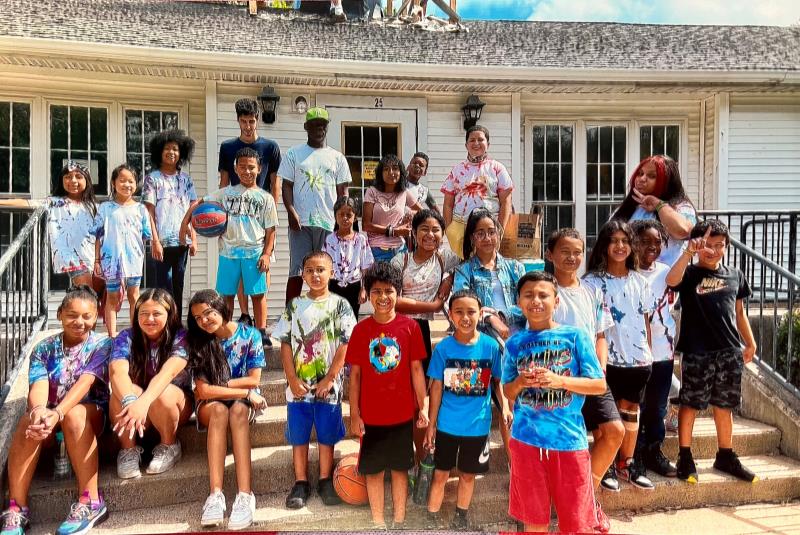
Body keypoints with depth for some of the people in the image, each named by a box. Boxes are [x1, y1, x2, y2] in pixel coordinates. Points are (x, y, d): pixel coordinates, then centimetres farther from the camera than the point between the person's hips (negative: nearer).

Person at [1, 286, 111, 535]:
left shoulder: (102, 345, -6)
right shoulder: (44, 348, 2)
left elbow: (85, 382, -21)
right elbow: (39, 385, -15)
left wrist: (58, 413, -39)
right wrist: (39, 411, -39)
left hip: (91, 412, -3)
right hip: (51, 413, 3)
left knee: (74, 414, -36)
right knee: (28, 420, -30)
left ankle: (91, 501, -33)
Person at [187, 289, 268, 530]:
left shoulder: (250, 335, -8)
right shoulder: (198, 343, -6)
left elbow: (254, 380, -10)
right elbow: (203, 391, -15)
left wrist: (217, 385, -12)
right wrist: (245, 392, -21)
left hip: (244, 403, -1)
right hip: (211, 406, 1)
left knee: (237, 410, -36)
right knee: (219, 410, -35)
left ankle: (245, 495, -45)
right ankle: (216, 494, -44)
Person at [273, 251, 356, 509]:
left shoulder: (339, 305, -1)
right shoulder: (294, 305, 5)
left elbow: (344, 345, -5)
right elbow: (286, 345, 3)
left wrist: (329, 379, -10)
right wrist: (292, 379, -5)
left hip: (328, 386, -2)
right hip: (298, 385, 2)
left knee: (326, 435, 9)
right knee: (298, 435, 9)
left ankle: (325, 481, 23)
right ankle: (301, 483, 22)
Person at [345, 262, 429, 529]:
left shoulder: (410, 326, -5)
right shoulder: (361, 329, -4)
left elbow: (416, 369, -1)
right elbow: (354, 374, -1)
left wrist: (423, 408, -1)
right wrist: (354, 415, -3)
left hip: (402, 413, 0)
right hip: (371, 414, 0)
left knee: (400, 468, 12)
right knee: (373, 470, 11)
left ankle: (399, 521, 27)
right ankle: (378, 522, 26)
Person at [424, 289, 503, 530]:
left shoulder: (491, 346, -10)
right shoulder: (443, 348, -10)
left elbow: (500, 382, 0)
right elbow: (436, 388, -5)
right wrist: (431, 424, -3)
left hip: (478, 425, 1)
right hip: (447, 425, -1)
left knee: (468, 474, 18)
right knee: (440, 474, 10)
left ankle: (461, 518, 40)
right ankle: (431, 519, 30)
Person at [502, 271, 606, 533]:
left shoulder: (575, 336, -2)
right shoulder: (515, 343, 6)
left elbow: (600, 385, -3)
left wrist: (559, 380, -16)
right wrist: (520, 382, -10)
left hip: (569, 438, -2)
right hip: (526, 439, 2)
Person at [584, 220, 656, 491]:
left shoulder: (640, 281, 9)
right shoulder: (592, 281, -5)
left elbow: (646, 320, 13)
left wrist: (649, 353, 9)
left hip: (638, 358, 4)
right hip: (608, 358, -4)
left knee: (631, 409, 13)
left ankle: (627, 463, 27)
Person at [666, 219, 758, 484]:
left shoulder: (735, 275, 10)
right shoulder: (690, 274, -4)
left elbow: (739, 311, 17)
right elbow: (671, 280, -28)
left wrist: (750, 342, 15)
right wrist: (689, 252, -35)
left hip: (730, 351, 4)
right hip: (697, 352, -4)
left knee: (724, 405, 15)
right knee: (690, 404, 4)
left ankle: (726, 457, 30)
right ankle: (685, 458, 15)